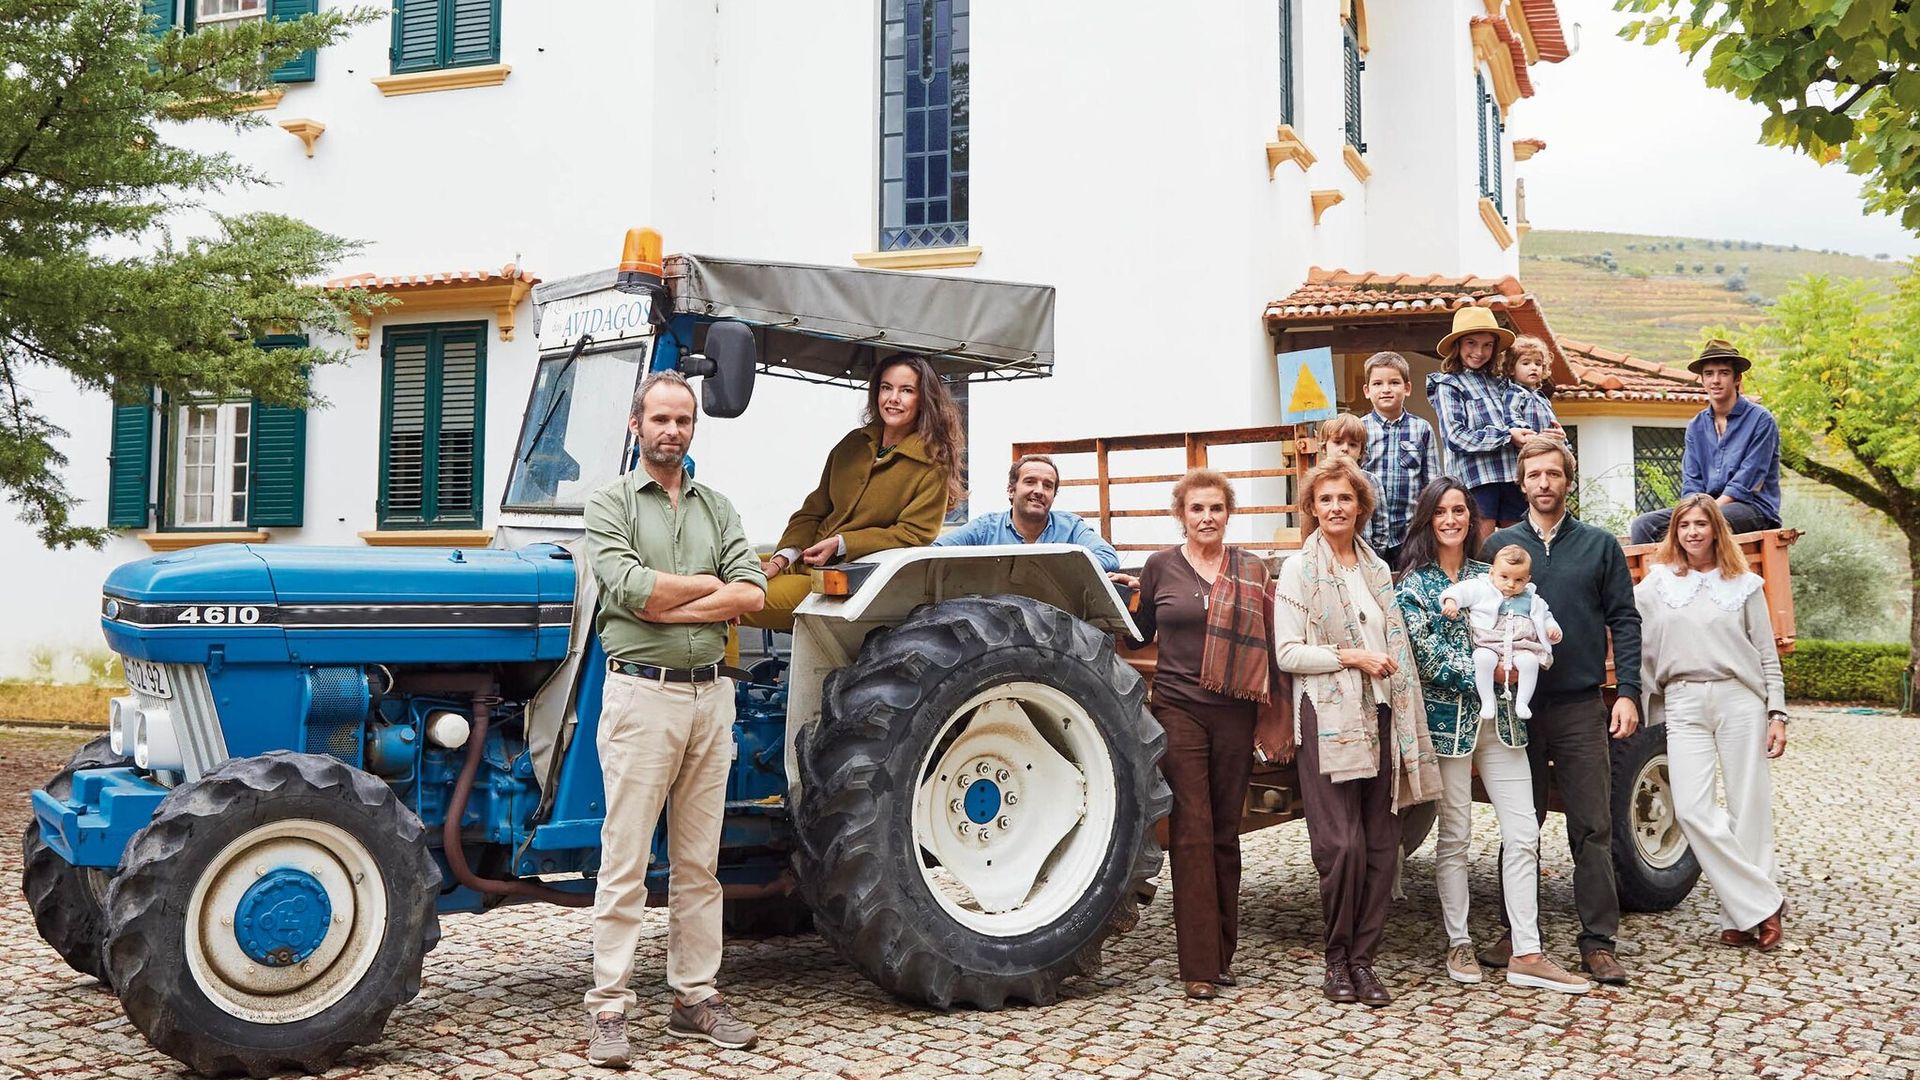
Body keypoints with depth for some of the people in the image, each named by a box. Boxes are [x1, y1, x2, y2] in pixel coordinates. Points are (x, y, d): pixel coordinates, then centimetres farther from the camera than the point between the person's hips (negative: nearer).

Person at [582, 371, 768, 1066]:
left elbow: (752, 594, 1)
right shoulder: (611, 502, 2)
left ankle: (696, 998, 20)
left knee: (699, 863, 11)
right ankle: (608, 1010, 5)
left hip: (710, 694, 5)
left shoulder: (717, 508, 14)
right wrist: (709, 583, -4)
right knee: (625, 864, -2)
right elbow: (629, 587, -16)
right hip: (641, 692, -5)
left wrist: (667, 607, -10)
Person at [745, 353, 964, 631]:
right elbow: (813, 511, 14)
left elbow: (914, 534, -10)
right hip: (805, 560, 7)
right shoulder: (854, 444, 14)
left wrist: (841, 543, -16)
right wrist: (782, 558, -3)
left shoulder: (932, 465, -4)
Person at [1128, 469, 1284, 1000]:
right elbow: (1142, 634, 15)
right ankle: (1199, 964, -2)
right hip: (1179, 710, -1)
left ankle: (1223, 953, 19)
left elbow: (1266, 644, 8)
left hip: (1235, 713, 2)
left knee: (1225, 832, 8)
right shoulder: (1160, 567, 3)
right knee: (1192, 832, -5)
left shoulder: (1251, 569, 6)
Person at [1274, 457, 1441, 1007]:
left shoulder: (1377, 568, 16)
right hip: (1329, 719, -5)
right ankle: (1337, 958, 7)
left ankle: (1363, 959, 12)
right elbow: (1286, 653, -7)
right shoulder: (1299, 569, 0)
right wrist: (1351, 657, -14)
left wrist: (1407, 721, 13)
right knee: (1343, 845, -10)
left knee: (1382, 845, 3)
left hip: (1381, 716, 5)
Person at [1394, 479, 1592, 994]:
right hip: (1447, 720, -4)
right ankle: (1459, 945, 16)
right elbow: (1428, 655, -10)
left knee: (1523, 835, -1)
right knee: (1454, 838, 4)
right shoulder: (1413, 585, -1)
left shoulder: (1490, 576, 12)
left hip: (1500, 719, 4)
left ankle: (1527, 956, 3)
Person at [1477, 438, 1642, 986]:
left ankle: (1598, 941, 8)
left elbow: (1624, 622, 3)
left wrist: (1627, 693, -6)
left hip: (1581, 707, -1)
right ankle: (1518, 935, 19)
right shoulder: (1498, 546, 6)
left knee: (1593, 827, 1)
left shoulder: (1600, 545, 6)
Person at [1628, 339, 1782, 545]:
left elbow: (1746, 483, -10)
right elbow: (1691, 482, 11)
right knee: (1642, 525, -17)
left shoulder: (1760, 420, -2)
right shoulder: (1696, 426, 16)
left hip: (1753, 508, -6)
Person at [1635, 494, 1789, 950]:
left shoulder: (1744, 585, 7)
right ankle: (1763, 904, 0)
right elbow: (1634, 642, 6)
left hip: (1740, 699, 0)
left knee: (1749, 808, 0)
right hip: (1684, 704, 0)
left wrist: (1777, 713, 1)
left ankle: (1740, 917, 11)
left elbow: (1767, 655, 7)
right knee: (1691, 809, -11)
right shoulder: (1655, 584, 8)